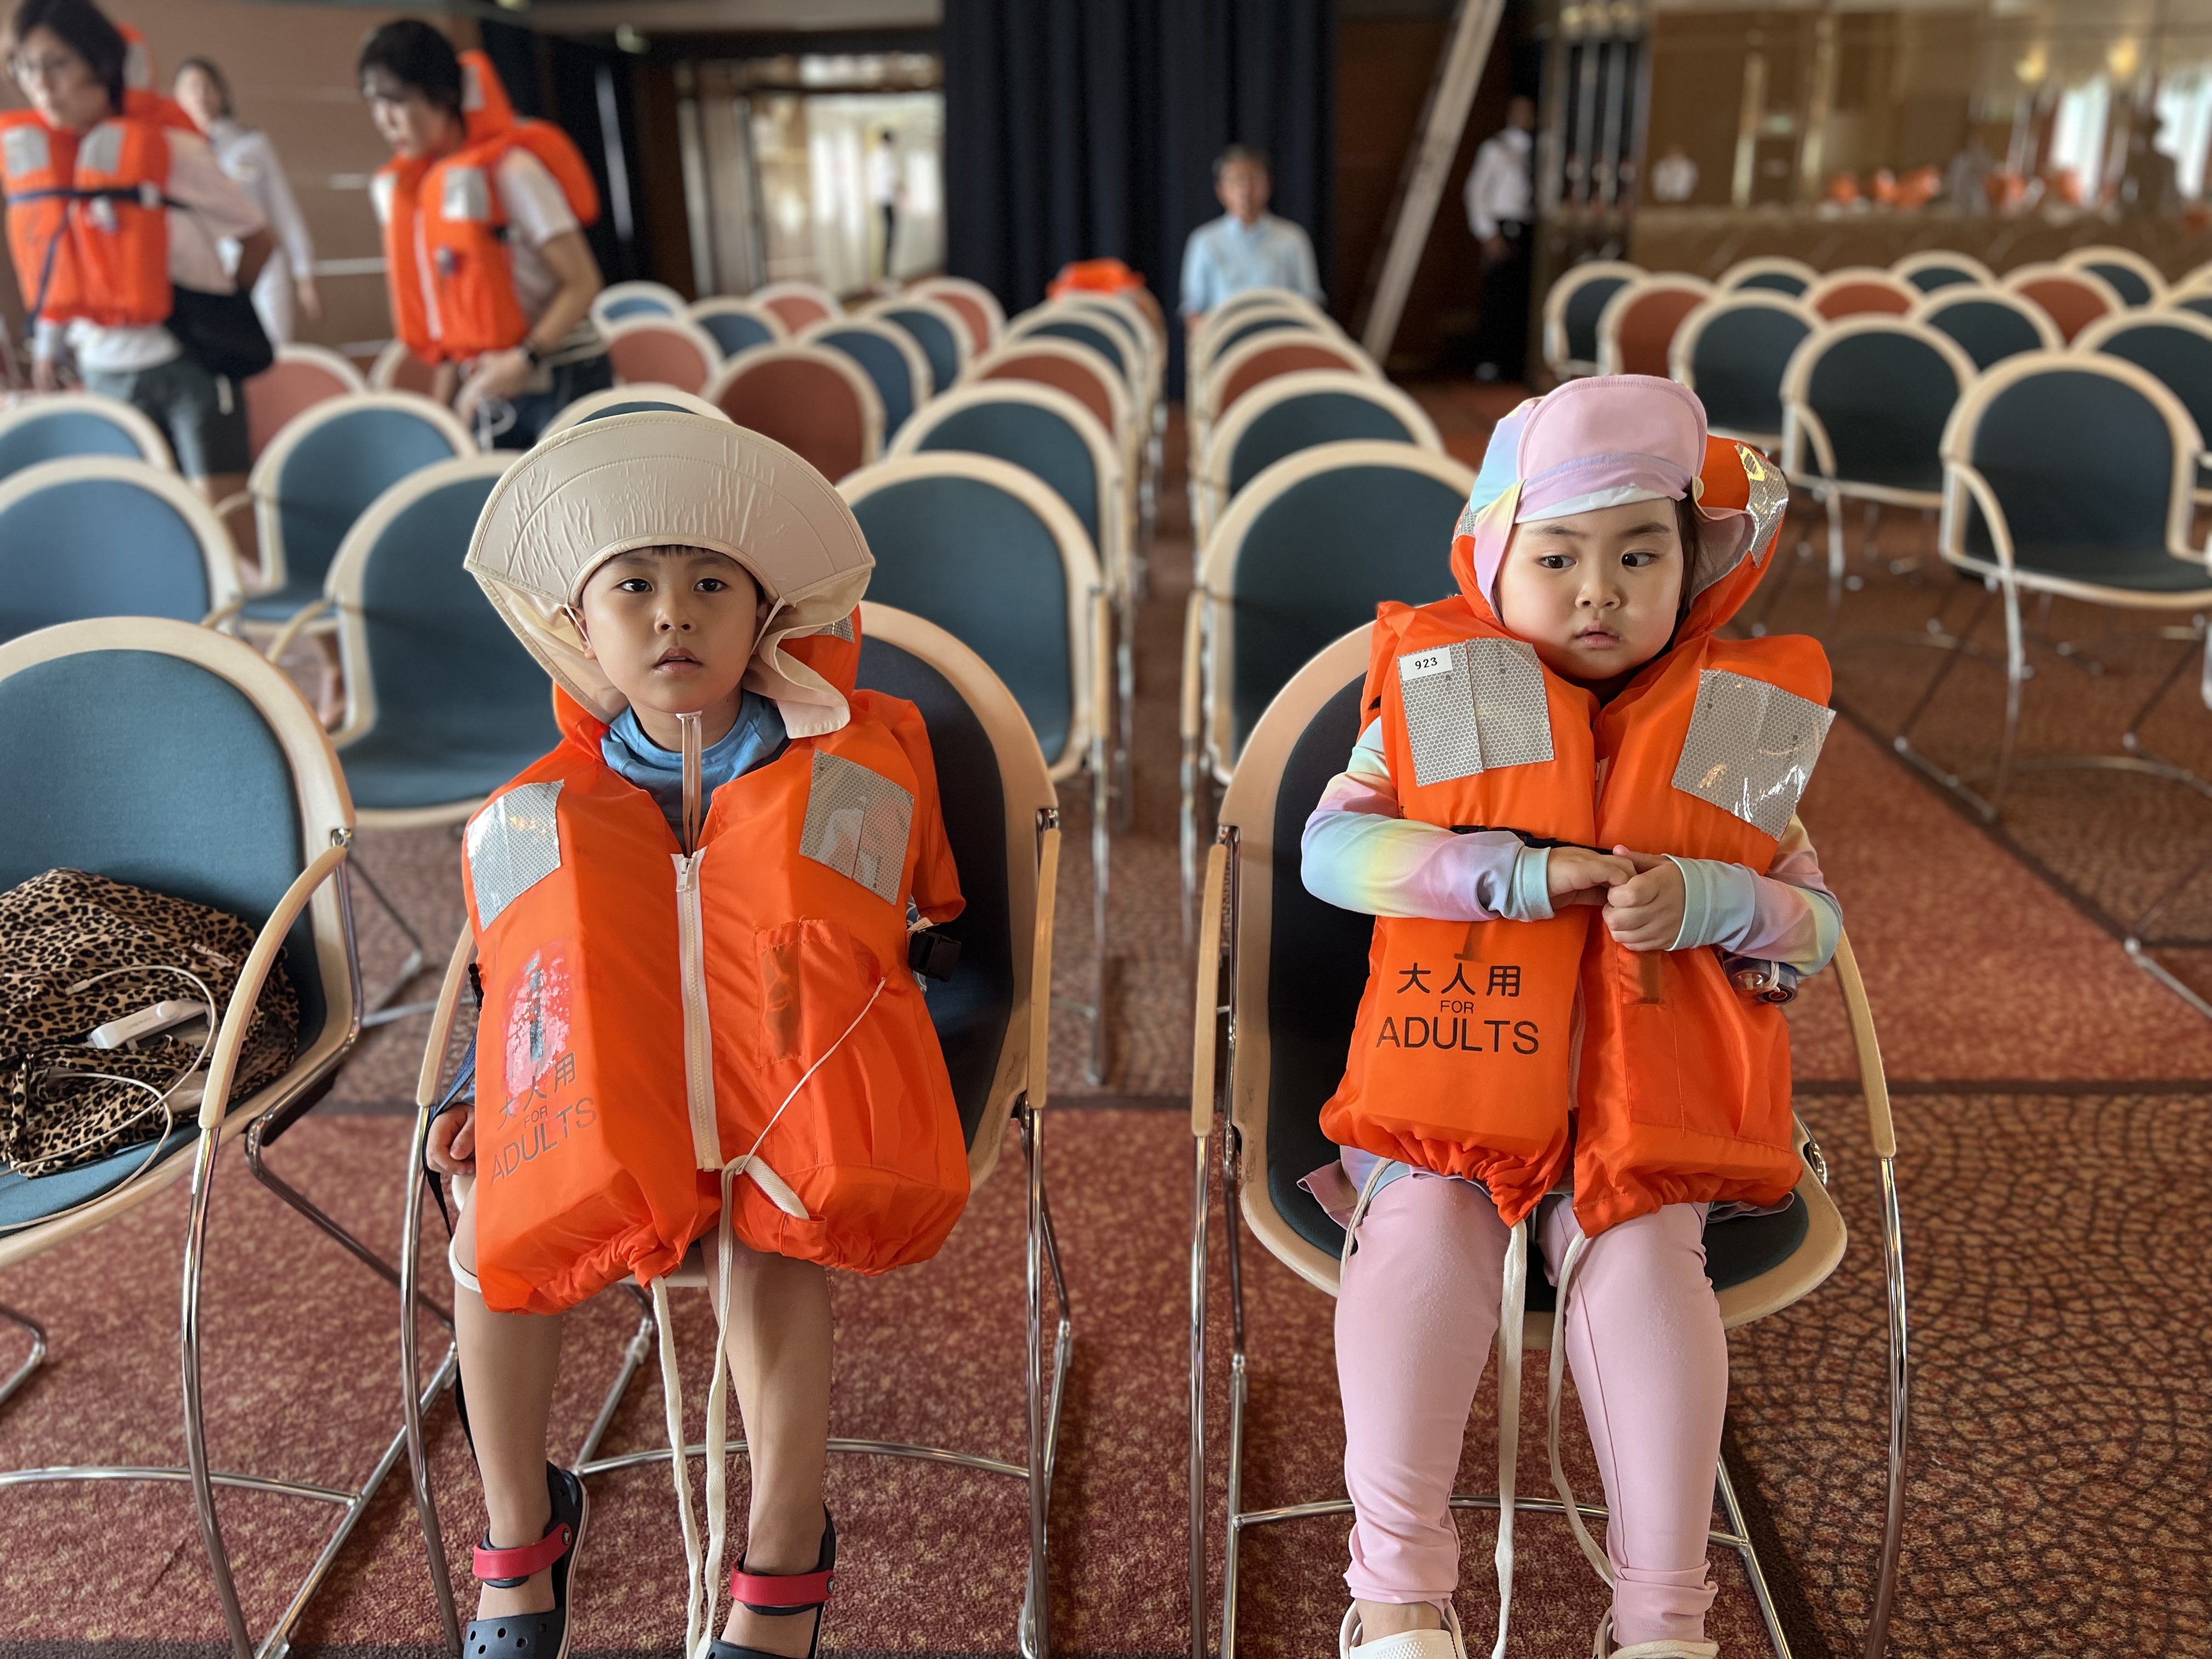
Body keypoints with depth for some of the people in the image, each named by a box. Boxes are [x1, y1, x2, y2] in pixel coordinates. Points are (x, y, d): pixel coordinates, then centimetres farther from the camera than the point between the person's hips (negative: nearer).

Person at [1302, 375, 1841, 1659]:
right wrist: (1512, 870, -16)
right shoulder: (1437, 694, 5)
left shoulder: (1740, 727, 9)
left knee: (1639, 1263, -23)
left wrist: (1708, 901, -13)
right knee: (1423, 1236, -25)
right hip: (1454, 1079, 0)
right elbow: (1333, 846, -5)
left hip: (1649, 1102, 1)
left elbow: (1817, 920, 11)